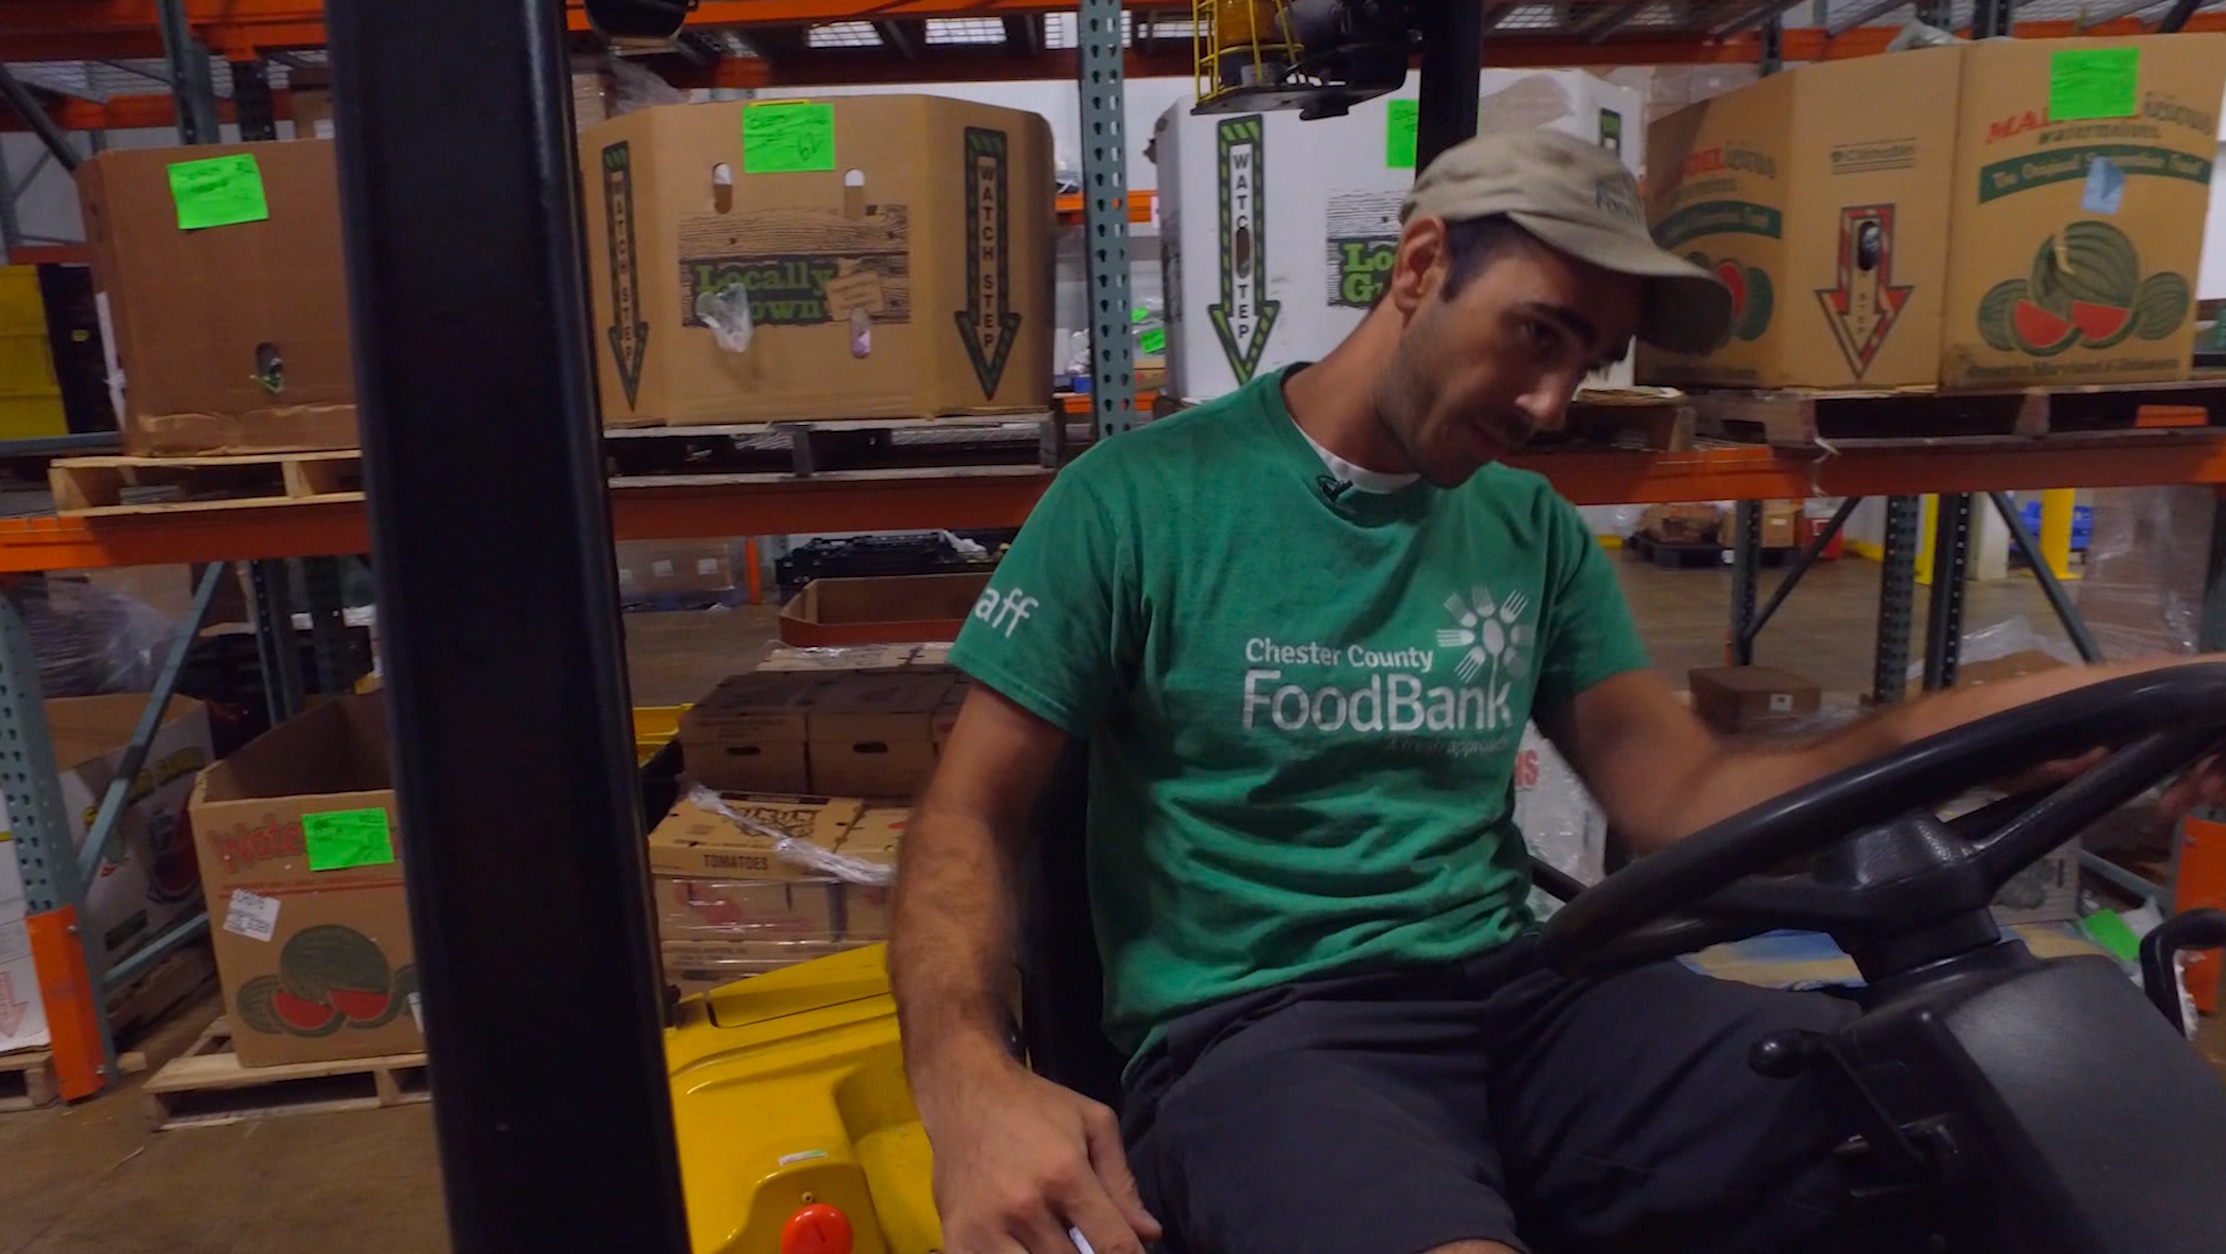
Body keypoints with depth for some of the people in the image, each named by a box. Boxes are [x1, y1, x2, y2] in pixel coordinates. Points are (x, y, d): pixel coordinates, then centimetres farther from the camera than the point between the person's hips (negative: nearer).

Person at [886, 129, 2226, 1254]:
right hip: (1251, 1024, -4)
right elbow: (972, 816, -5)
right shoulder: (1140, 498, -4)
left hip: (1516, 997, 5)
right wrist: (970, 1079, -24)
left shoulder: (1535, 531, 12)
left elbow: (1681, 792, 7)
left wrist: (1997, 717, -9)